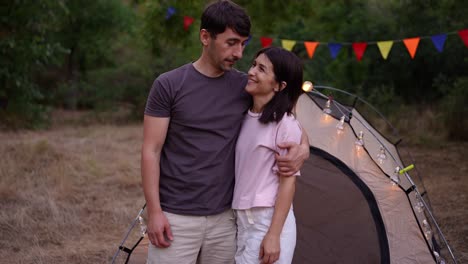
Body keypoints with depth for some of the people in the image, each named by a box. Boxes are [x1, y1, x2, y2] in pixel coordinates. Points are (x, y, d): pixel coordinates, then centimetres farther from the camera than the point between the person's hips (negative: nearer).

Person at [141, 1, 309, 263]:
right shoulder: (169, 85, -6)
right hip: (176, 217, -3)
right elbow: (151, 151, -5)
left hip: (224, 218, 4)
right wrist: (154, 211, -11)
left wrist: (303, 146, -9)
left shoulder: (245, 87, 4)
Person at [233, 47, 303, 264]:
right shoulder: (246, 118, 7)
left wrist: (274, 234, -18)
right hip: (242, 220, 7)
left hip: (269, 222, -7)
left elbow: (288, 182, -14)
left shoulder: (285, 125, -14)